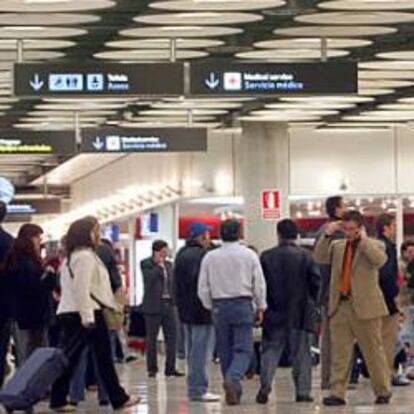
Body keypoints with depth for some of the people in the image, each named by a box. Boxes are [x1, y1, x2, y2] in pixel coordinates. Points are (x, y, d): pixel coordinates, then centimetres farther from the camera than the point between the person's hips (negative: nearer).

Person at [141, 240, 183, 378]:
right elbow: (149, 278, -19)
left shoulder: (168, 265, 14)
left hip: (168, 304, 5)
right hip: (154, 305, -5)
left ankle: (170, 368, 6)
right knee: (152, 339, 1)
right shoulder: (146, 264, -2)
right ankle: (152, 369, 8)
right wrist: (159, 265, -13)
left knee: (171, 337, 1)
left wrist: (174, 300, 8)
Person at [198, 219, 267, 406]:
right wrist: (260, 307, 8)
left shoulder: (210, 257, 2)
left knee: (225, 350, 10)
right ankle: (233, 379, -27)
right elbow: (259, 284, -1)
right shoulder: (249, 255, -3)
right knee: (243, 348, -2)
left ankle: (233, 391, 13)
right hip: (242, 304, -2)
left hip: (219, 306, 2)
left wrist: (210, 307, 15)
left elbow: (203, 288, 3)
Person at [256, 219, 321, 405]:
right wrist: (312, 303, 10)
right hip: (300, 313, 0)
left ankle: (265, 387, -7)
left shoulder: (267, 257, -2)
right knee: (301, 353, 6)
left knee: (270, 351, 6)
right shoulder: (305, 256, -4)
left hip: (274, 313, 0)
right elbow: (316, 282, -5)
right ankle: (303, 391, 4)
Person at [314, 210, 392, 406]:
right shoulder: (337, 246, 15)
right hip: (340, 307, 4)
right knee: (339, 353, 0)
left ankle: (383, 392, 16)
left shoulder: (374, 246, 2)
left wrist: (363, 240, -12)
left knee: (374, 351, 4)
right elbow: (320, 258, 3)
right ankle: (337, 393, 1)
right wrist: (327, 235, -5)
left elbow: (379, 260, -18)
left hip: (365, 307, -4)